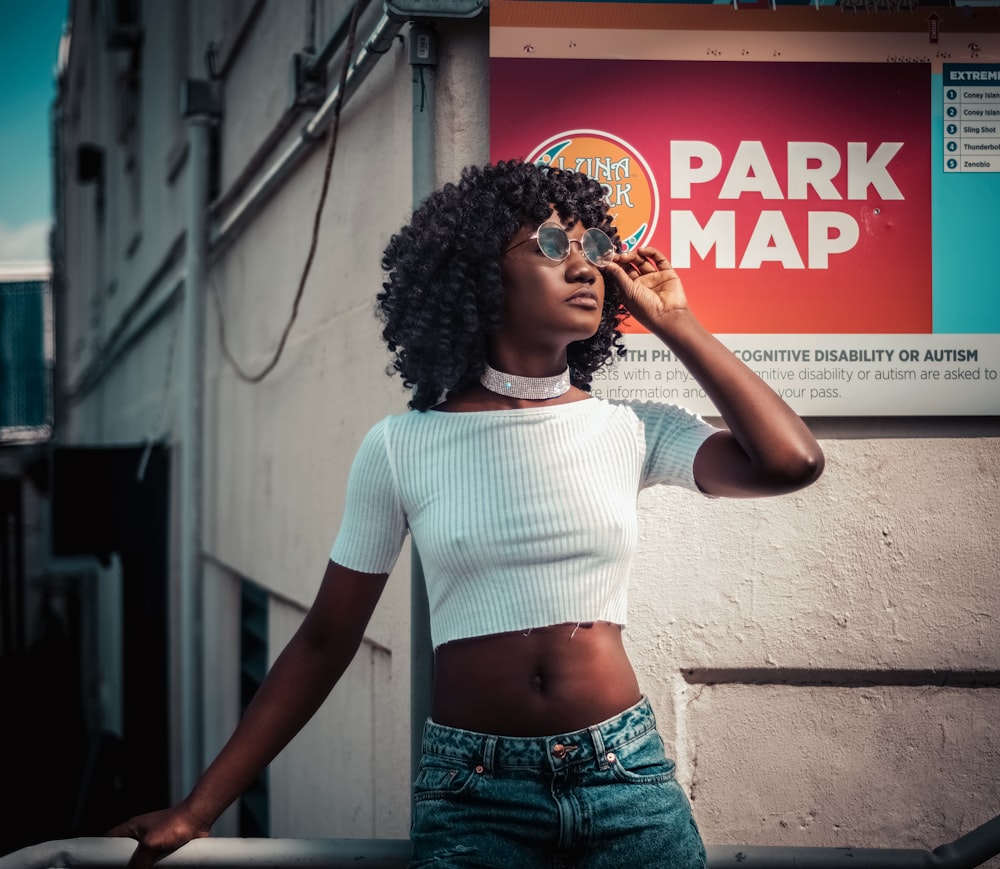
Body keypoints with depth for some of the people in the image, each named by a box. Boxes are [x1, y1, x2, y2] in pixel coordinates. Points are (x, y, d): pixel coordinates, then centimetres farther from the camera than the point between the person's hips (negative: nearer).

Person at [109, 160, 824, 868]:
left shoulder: (631, 431, 2)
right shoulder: (401, 448, -2)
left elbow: (793, 463, -12)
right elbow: (325, 641, 3)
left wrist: (675, 324, -4)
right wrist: (201, 807, 1)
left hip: (627, 780, 2)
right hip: (470, 793, -1)